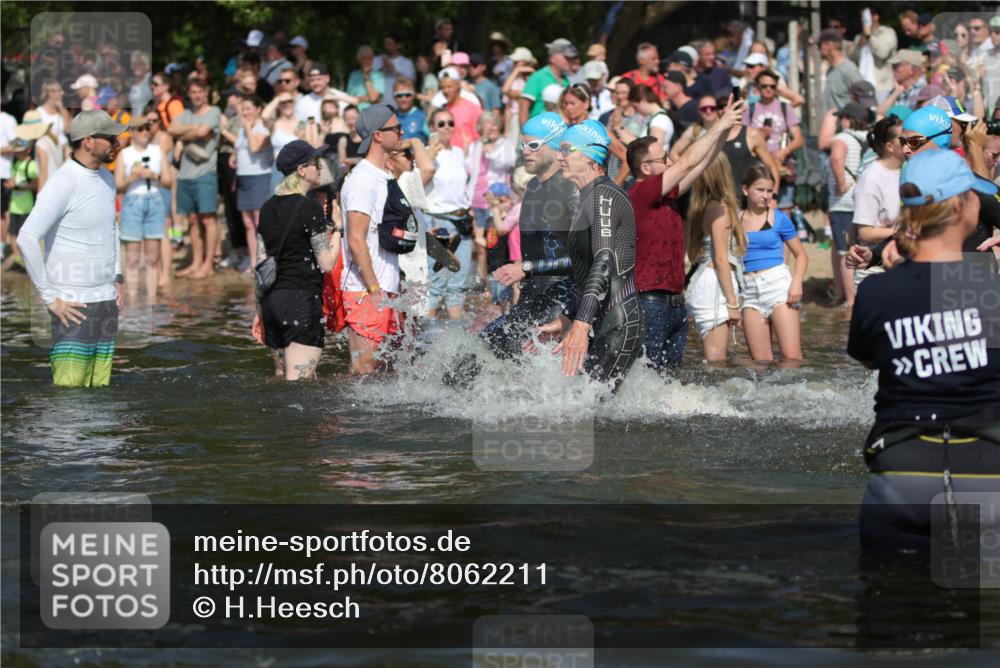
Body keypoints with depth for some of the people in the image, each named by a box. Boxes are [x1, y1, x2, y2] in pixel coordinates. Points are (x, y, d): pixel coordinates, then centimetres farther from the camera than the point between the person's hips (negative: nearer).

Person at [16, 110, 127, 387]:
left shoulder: (106, 179, 10)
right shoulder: (62, 184, -18)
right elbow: (26, 239, -26)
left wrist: (117, 279, 18)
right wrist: (50, 298, -21)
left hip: (106, 302, 8)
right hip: (74, 306, -8)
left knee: (99, 390, 7)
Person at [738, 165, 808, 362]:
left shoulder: (779, 218, 2)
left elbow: (801, 255, 7)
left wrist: (796, 283, -11)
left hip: (778, 285, -3)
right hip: (750, 292, 3)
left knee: (792, 357, -10)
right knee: (760, 361, 3)